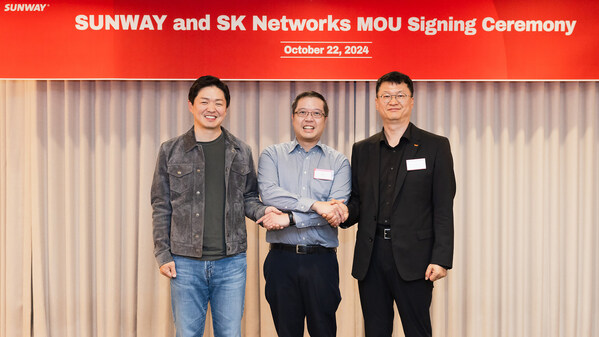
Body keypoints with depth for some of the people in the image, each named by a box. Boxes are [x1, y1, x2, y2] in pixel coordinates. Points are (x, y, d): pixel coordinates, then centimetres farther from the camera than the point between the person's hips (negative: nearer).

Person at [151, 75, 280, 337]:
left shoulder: (241, 152, 8)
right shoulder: (171, 151, 4)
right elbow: (161, 207, 6)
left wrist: (263, 211, -7)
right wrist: (163, 254, -1)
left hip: (231, 261, 1)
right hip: (185, 263, -1)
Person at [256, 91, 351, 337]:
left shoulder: (339, 162, 5)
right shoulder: (272, 155, 7)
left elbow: (338, 212, -8)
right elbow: (268, 194, -11)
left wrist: (290, 219, -15)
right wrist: (315, 205, -18)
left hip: (322, 261, 0)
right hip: (282, 259, 1)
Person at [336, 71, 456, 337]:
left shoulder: (435, 146, 3)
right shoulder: (362, 150, 14)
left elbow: (444, 208, -2)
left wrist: (441, 258, -11)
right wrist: (345, 212, -8)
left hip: (412, 258, -3)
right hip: (370, 258, 4)